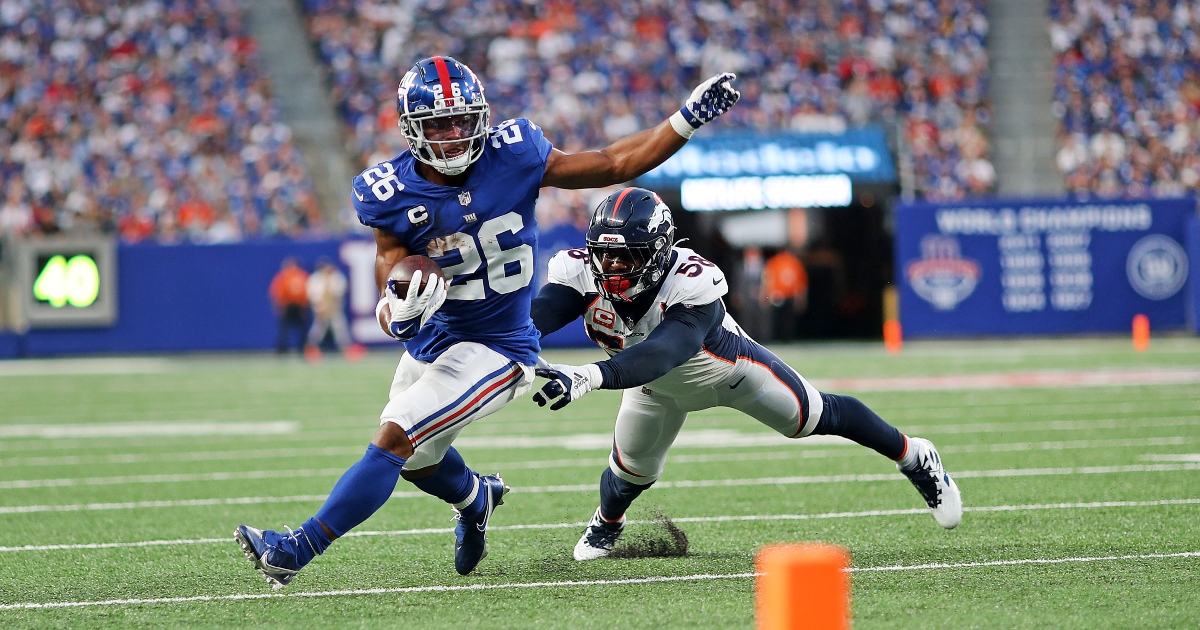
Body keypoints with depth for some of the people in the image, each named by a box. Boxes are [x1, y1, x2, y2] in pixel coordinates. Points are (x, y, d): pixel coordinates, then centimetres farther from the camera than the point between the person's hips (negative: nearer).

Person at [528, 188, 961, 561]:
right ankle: (606, 524, 44)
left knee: (816, 418, 10)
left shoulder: (692, 283, -47)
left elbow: (661, 353, -62)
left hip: (729, 368, -3)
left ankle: (915, 459, 35)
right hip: (660, 385, 3)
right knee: (633, 466, 6)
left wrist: (591, 377, -78)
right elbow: (536, 317, -50)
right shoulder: (580, 272, -35)